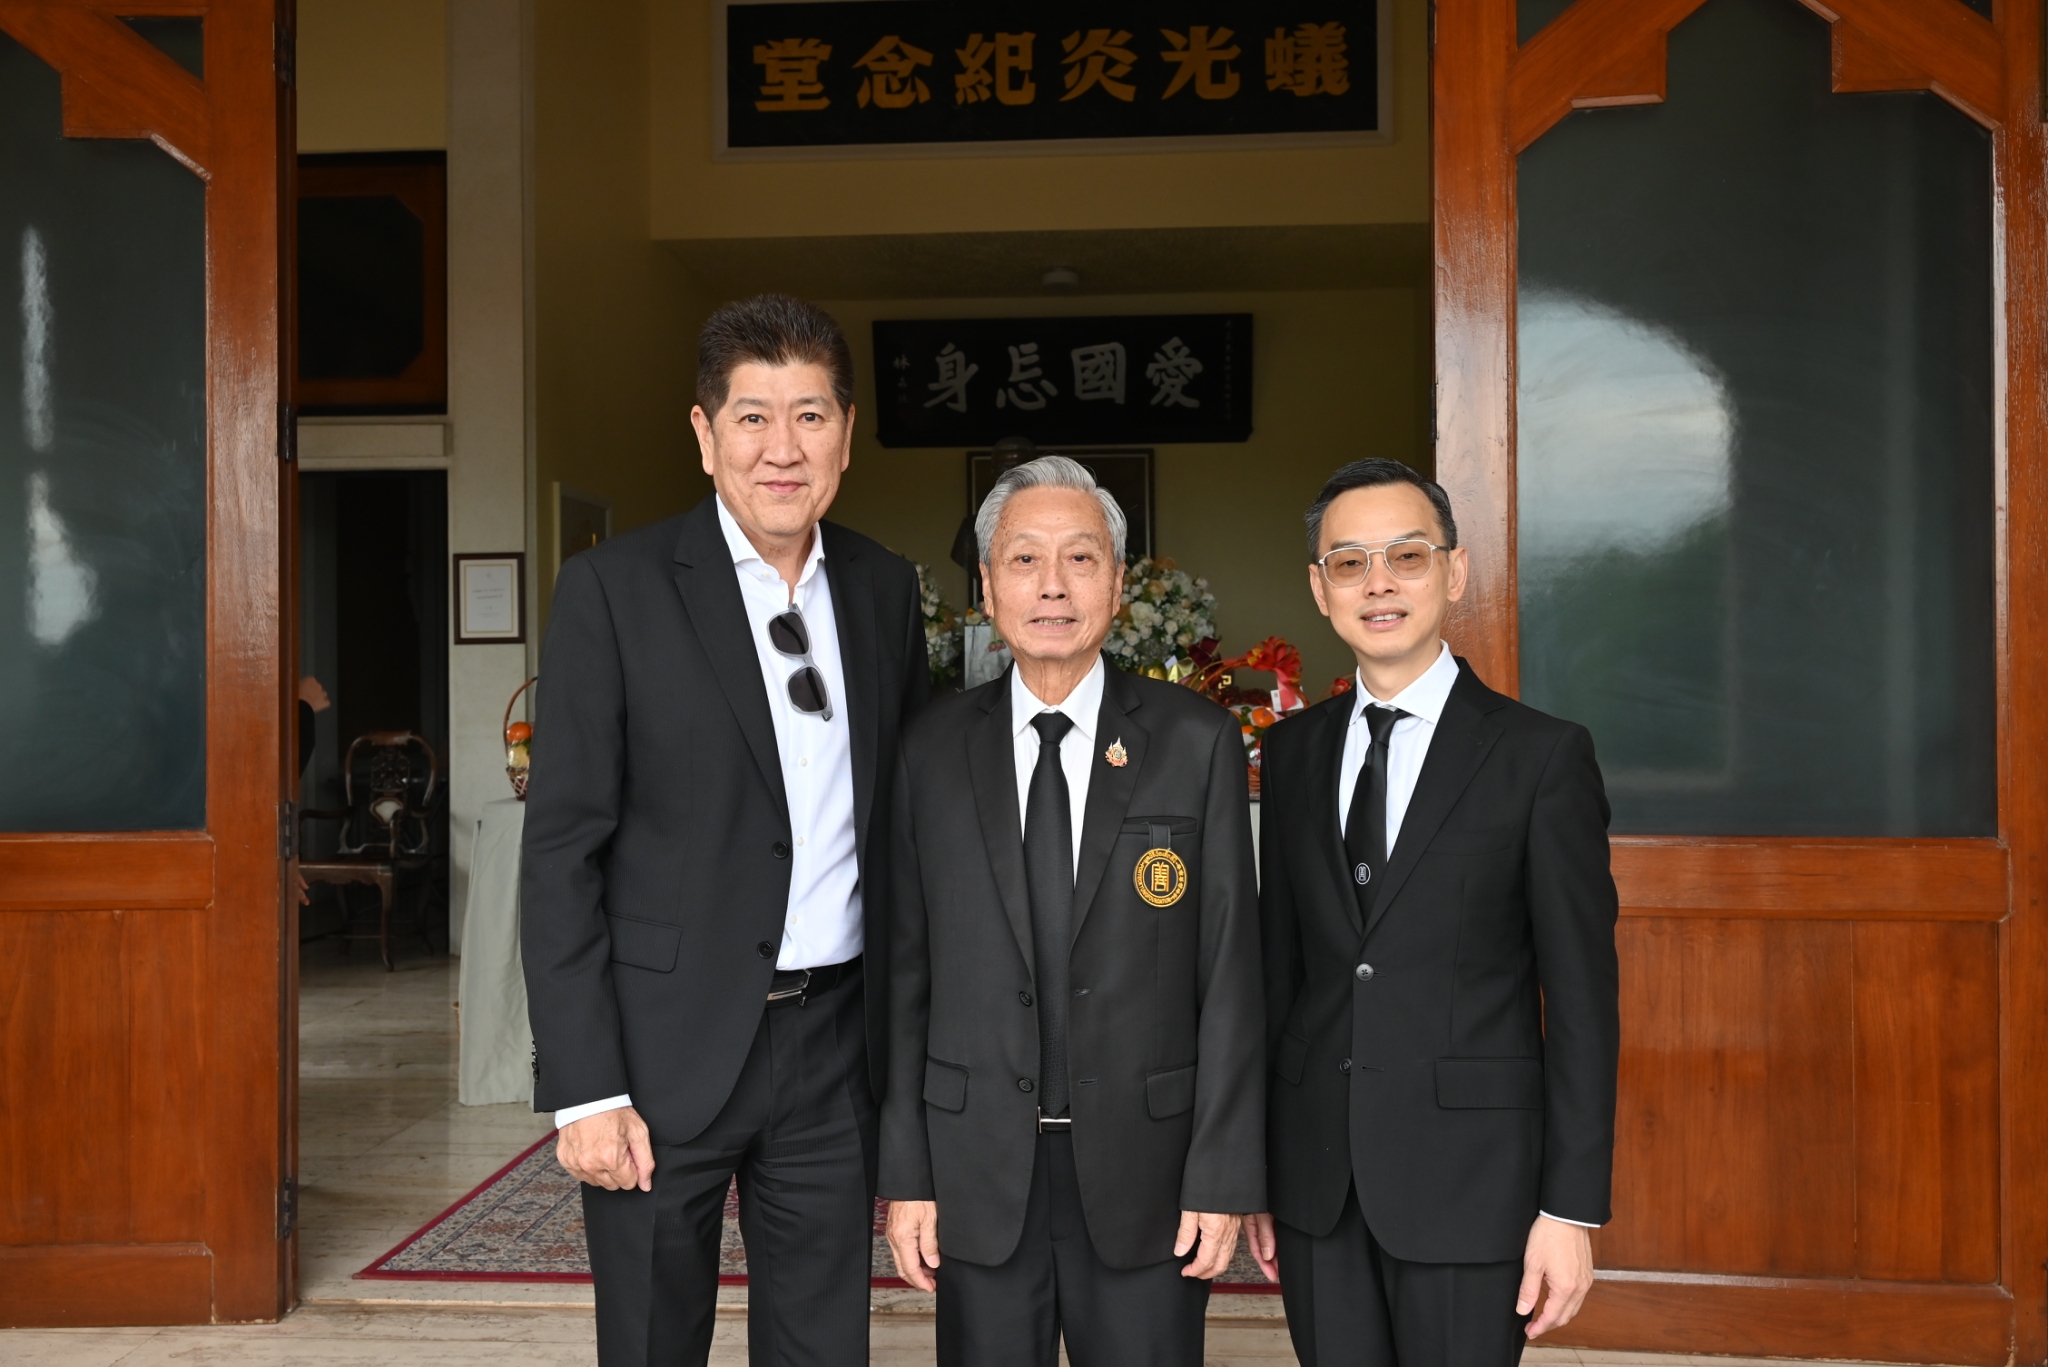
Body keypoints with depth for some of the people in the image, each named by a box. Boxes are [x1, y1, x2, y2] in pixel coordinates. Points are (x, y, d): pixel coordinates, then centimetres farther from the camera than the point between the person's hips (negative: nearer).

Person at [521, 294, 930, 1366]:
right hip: (666, 1048, -4)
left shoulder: (886, 590, 7)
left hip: (835, 1043, 4)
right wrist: (584, 1089, -13)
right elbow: (560, 851, -9)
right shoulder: (614, 589, -7)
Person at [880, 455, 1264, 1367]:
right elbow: (905, 971, 3)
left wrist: (1226, 1175, -6)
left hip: (1144, 1168, -1)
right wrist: (903, 1173, 0)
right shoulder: (932, 751, 1)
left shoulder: (1197, 742, -2)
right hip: (977, 1171, 1)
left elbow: (1229, 970, -3)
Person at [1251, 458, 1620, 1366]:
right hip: (1317, 1179, 4)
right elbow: (1278, 966, 10)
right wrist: (1258, 1171, 9)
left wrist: (1571, 1209, -9)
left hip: (1466, 1178, -4)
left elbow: (1581, 1000, -6)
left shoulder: (1542, 756, -5)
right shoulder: (1291, 753, 7)